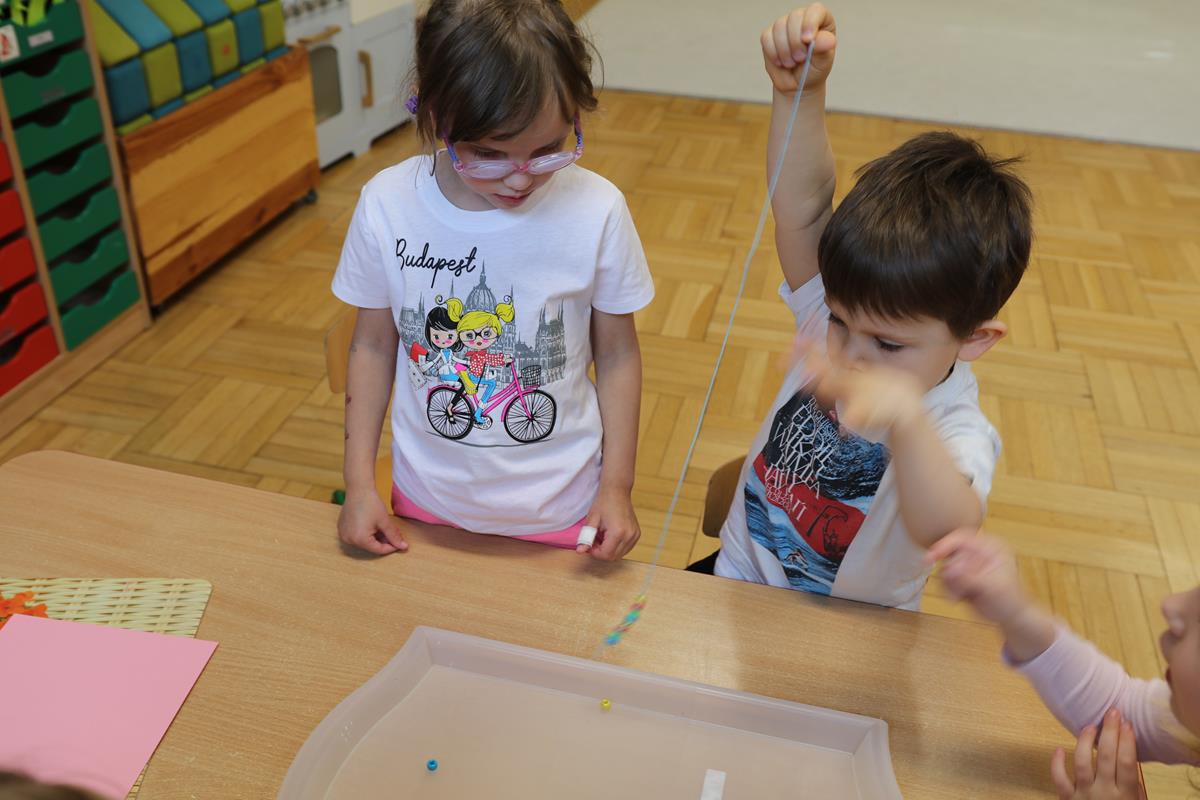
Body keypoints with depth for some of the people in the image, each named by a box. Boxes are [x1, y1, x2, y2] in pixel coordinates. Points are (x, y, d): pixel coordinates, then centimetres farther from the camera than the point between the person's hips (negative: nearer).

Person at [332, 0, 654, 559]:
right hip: (427, 503, 2)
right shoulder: (386, 206, -15)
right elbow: (374, 344, -2)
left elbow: (616, 353, -6)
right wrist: (359, 482, 0)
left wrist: (617, 486, -4)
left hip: (560, 510, -1)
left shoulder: (597, 212, -19)